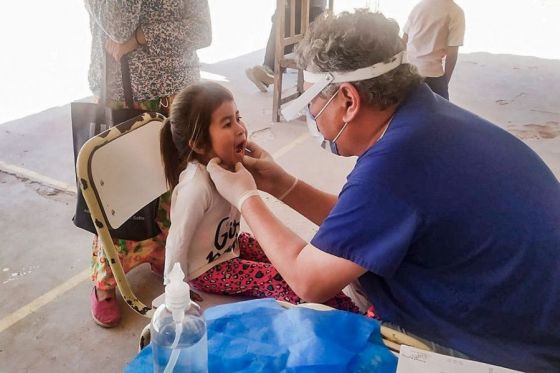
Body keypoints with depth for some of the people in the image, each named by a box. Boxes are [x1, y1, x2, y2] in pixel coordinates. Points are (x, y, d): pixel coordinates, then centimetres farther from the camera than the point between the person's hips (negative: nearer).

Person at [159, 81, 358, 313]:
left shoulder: (226, 163, -10)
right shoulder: (196, 185, -33)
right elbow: (178, 241, -25)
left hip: (231, 246, 8)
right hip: (207, 268, -8)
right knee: (283, 282, -17)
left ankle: (345, 310, 10)